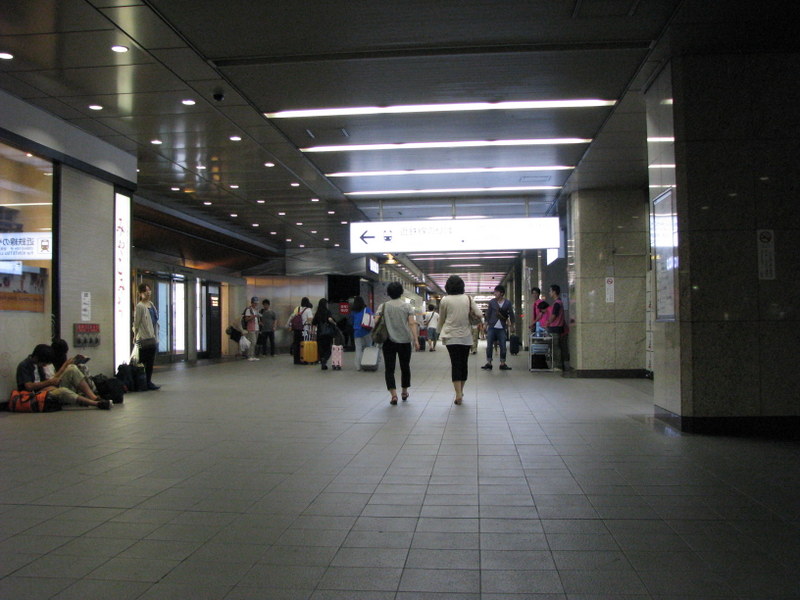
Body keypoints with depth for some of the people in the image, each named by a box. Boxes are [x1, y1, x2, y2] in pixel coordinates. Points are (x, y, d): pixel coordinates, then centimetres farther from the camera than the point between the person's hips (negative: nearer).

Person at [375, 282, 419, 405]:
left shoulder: (384, 306, 1)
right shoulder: (407, 306, 1)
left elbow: (376, 322, -6)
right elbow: (412, 323, -8)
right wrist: (416, 340, -9)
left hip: (389, 342, -1)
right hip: (405, 341, 1)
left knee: (389, 368, 0)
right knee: (405, 367, 15)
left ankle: (394, 394, -13)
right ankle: (404, 392, 28)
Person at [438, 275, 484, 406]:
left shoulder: (445, 300, -4)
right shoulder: (468, 299, 1)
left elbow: (441, 320, 5)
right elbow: (480, 315, -5)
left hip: (451, 336, -2)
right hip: (466, 336, 2)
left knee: (455, 364, -1)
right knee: (464, 364, 13)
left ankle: (458, 394, -11)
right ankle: (461, 391, 25)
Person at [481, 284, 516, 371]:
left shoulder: (508, 303, 1)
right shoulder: (492, 302, 3)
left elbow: (511, 315, 8)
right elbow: (488, 314, 8)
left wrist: (511, 326, 8)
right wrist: (486, 324, 5)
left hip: (502, 328, 0)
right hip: (492, 327, 0)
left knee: (503, 346, 0)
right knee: (489, 346, -2)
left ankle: (502, 364, 9)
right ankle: (488, 363, 4)